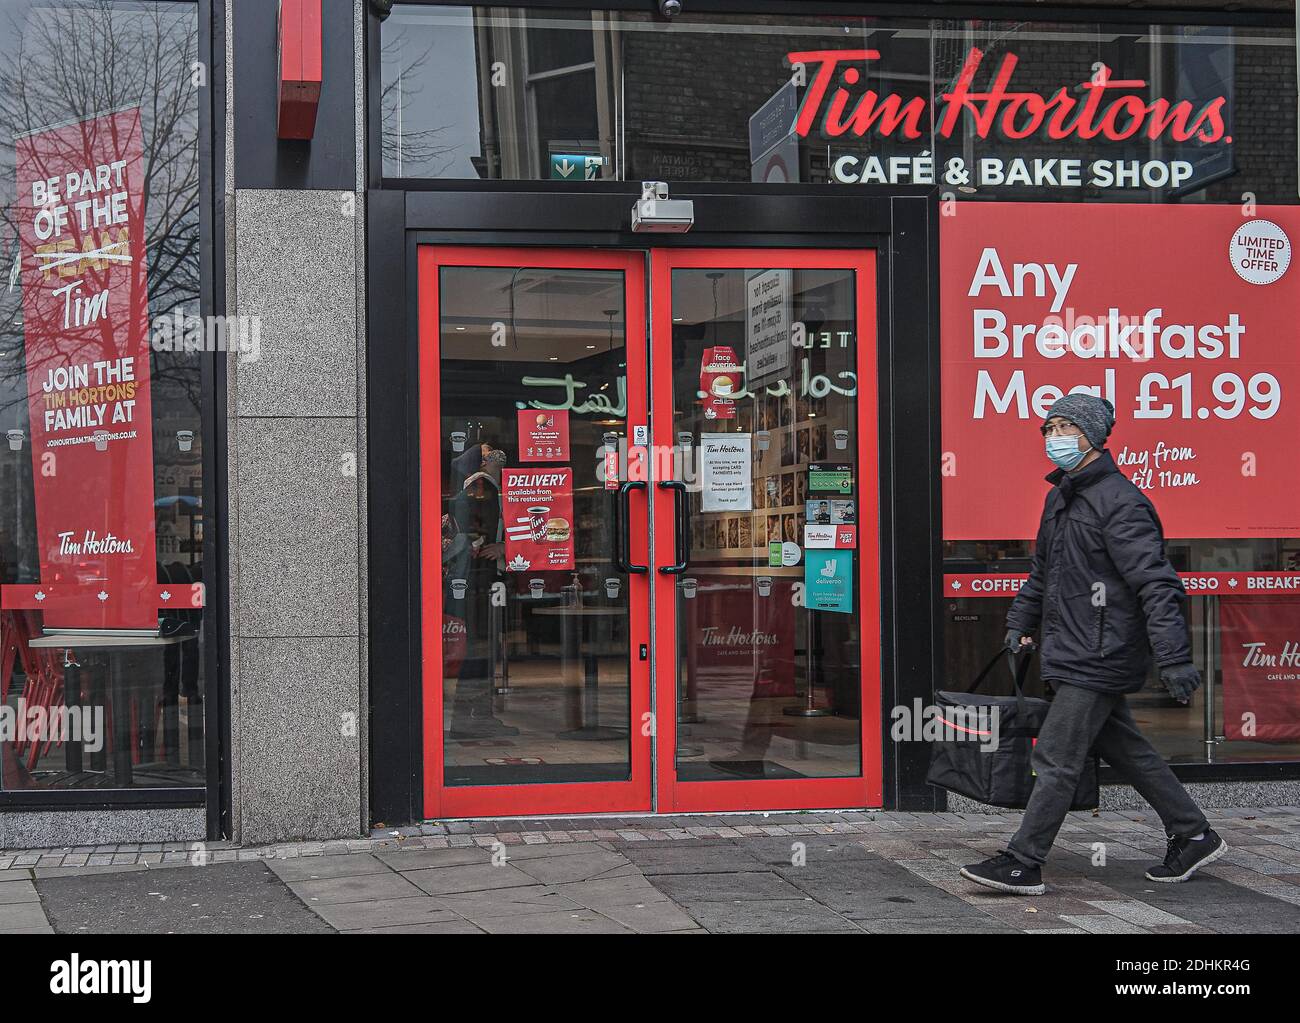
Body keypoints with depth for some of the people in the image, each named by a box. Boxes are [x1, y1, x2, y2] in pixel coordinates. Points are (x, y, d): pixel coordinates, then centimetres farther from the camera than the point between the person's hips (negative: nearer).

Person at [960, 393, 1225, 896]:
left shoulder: (1119, 502, -15)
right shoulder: (1061, 497, 15)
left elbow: (1157, 585, -21)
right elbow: (1043, 570, 29)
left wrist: (1173, 659, -26)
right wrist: (1021, 622, 26)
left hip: (1097, 660, -10)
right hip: (1073, 656, 10)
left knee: (1056, 759, -7)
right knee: (1127, 751, 16)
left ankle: (1022, 863, -2)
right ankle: (1193, 836, 26)